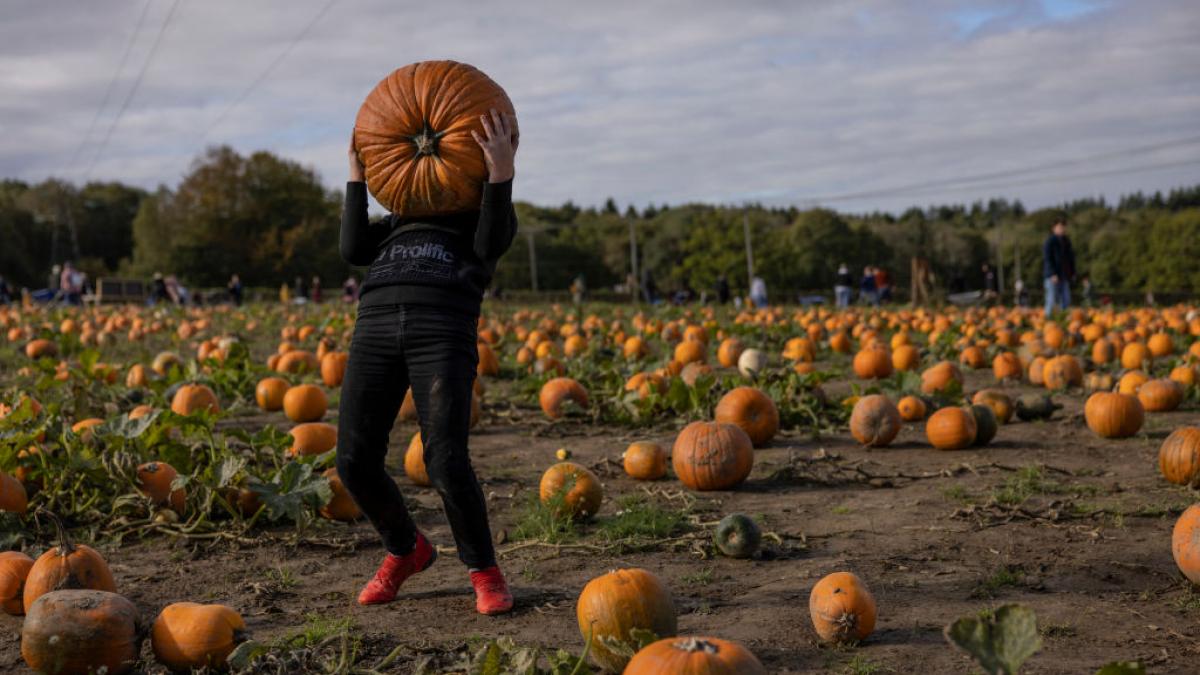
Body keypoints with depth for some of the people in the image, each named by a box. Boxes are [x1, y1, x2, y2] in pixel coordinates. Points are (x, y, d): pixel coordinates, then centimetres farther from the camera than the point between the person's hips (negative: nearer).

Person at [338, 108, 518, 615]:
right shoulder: (402, 216, 34)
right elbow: (354, 249, 18)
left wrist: (502, 172, -3)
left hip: (444, 329, -4)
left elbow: (489, 245, 2)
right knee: (354, 460, -4)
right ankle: (405, 550, 23)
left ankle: (484, 571, 5)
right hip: (375, 323, 4)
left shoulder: (489, 212, 26)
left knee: (446, 460, -17)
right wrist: (357, 176, 20)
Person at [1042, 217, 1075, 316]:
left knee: (1066, 301, 4)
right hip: (1052, 277, -7)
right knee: (1052, 301, -7)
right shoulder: (1050, 241, -8)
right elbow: (1047, 258, -14)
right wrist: (1053, 274, -20)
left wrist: (1072, 273, 14)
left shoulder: (1066, 240, 14)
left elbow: (1070, 258, 21)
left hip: (1064, 276, 7)